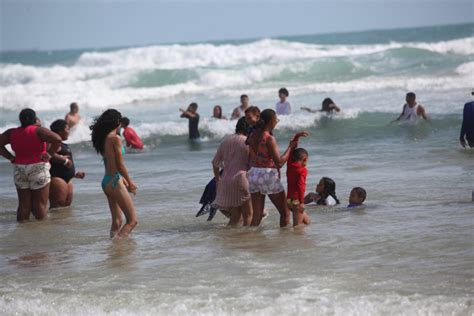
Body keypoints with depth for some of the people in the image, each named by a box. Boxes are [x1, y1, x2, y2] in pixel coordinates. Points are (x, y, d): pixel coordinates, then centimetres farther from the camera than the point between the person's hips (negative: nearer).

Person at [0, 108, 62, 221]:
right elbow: (57, 140, -23)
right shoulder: (38, 131, -11)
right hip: (38, 169, -4)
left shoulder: (12, 133, 3)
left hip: (19, 171, 4)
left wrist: (11, 157, 3)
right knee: (40, 204, 1)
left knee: (23, 204, 10)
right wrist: (49, 154, -11)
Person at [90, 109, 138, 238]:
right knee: (132, 220, -6)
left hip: (106, 181, 9)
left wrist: (124, 181, 19)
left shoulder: (103, 138, 11)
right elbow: (120, 165, -13)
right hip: (115, 181, -9)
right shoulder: (115, 138, -14)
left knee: (117, 221, 15)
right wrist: (130, 182, 0)